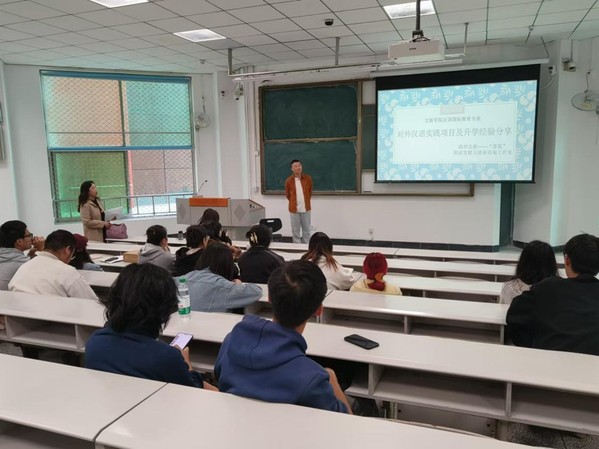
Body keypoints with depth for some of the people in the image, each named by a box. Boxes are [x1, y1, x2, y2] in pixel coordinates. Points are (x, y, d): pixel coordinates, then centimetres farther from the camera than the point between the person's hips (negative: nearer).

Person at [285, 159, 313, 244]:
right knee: (295, 230, 7)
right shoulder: (288, 181, -8)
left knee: (306, 230, 10)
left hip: (306, 208, 1)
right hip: (294, 209, -1)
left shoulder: (308, 178, -5)